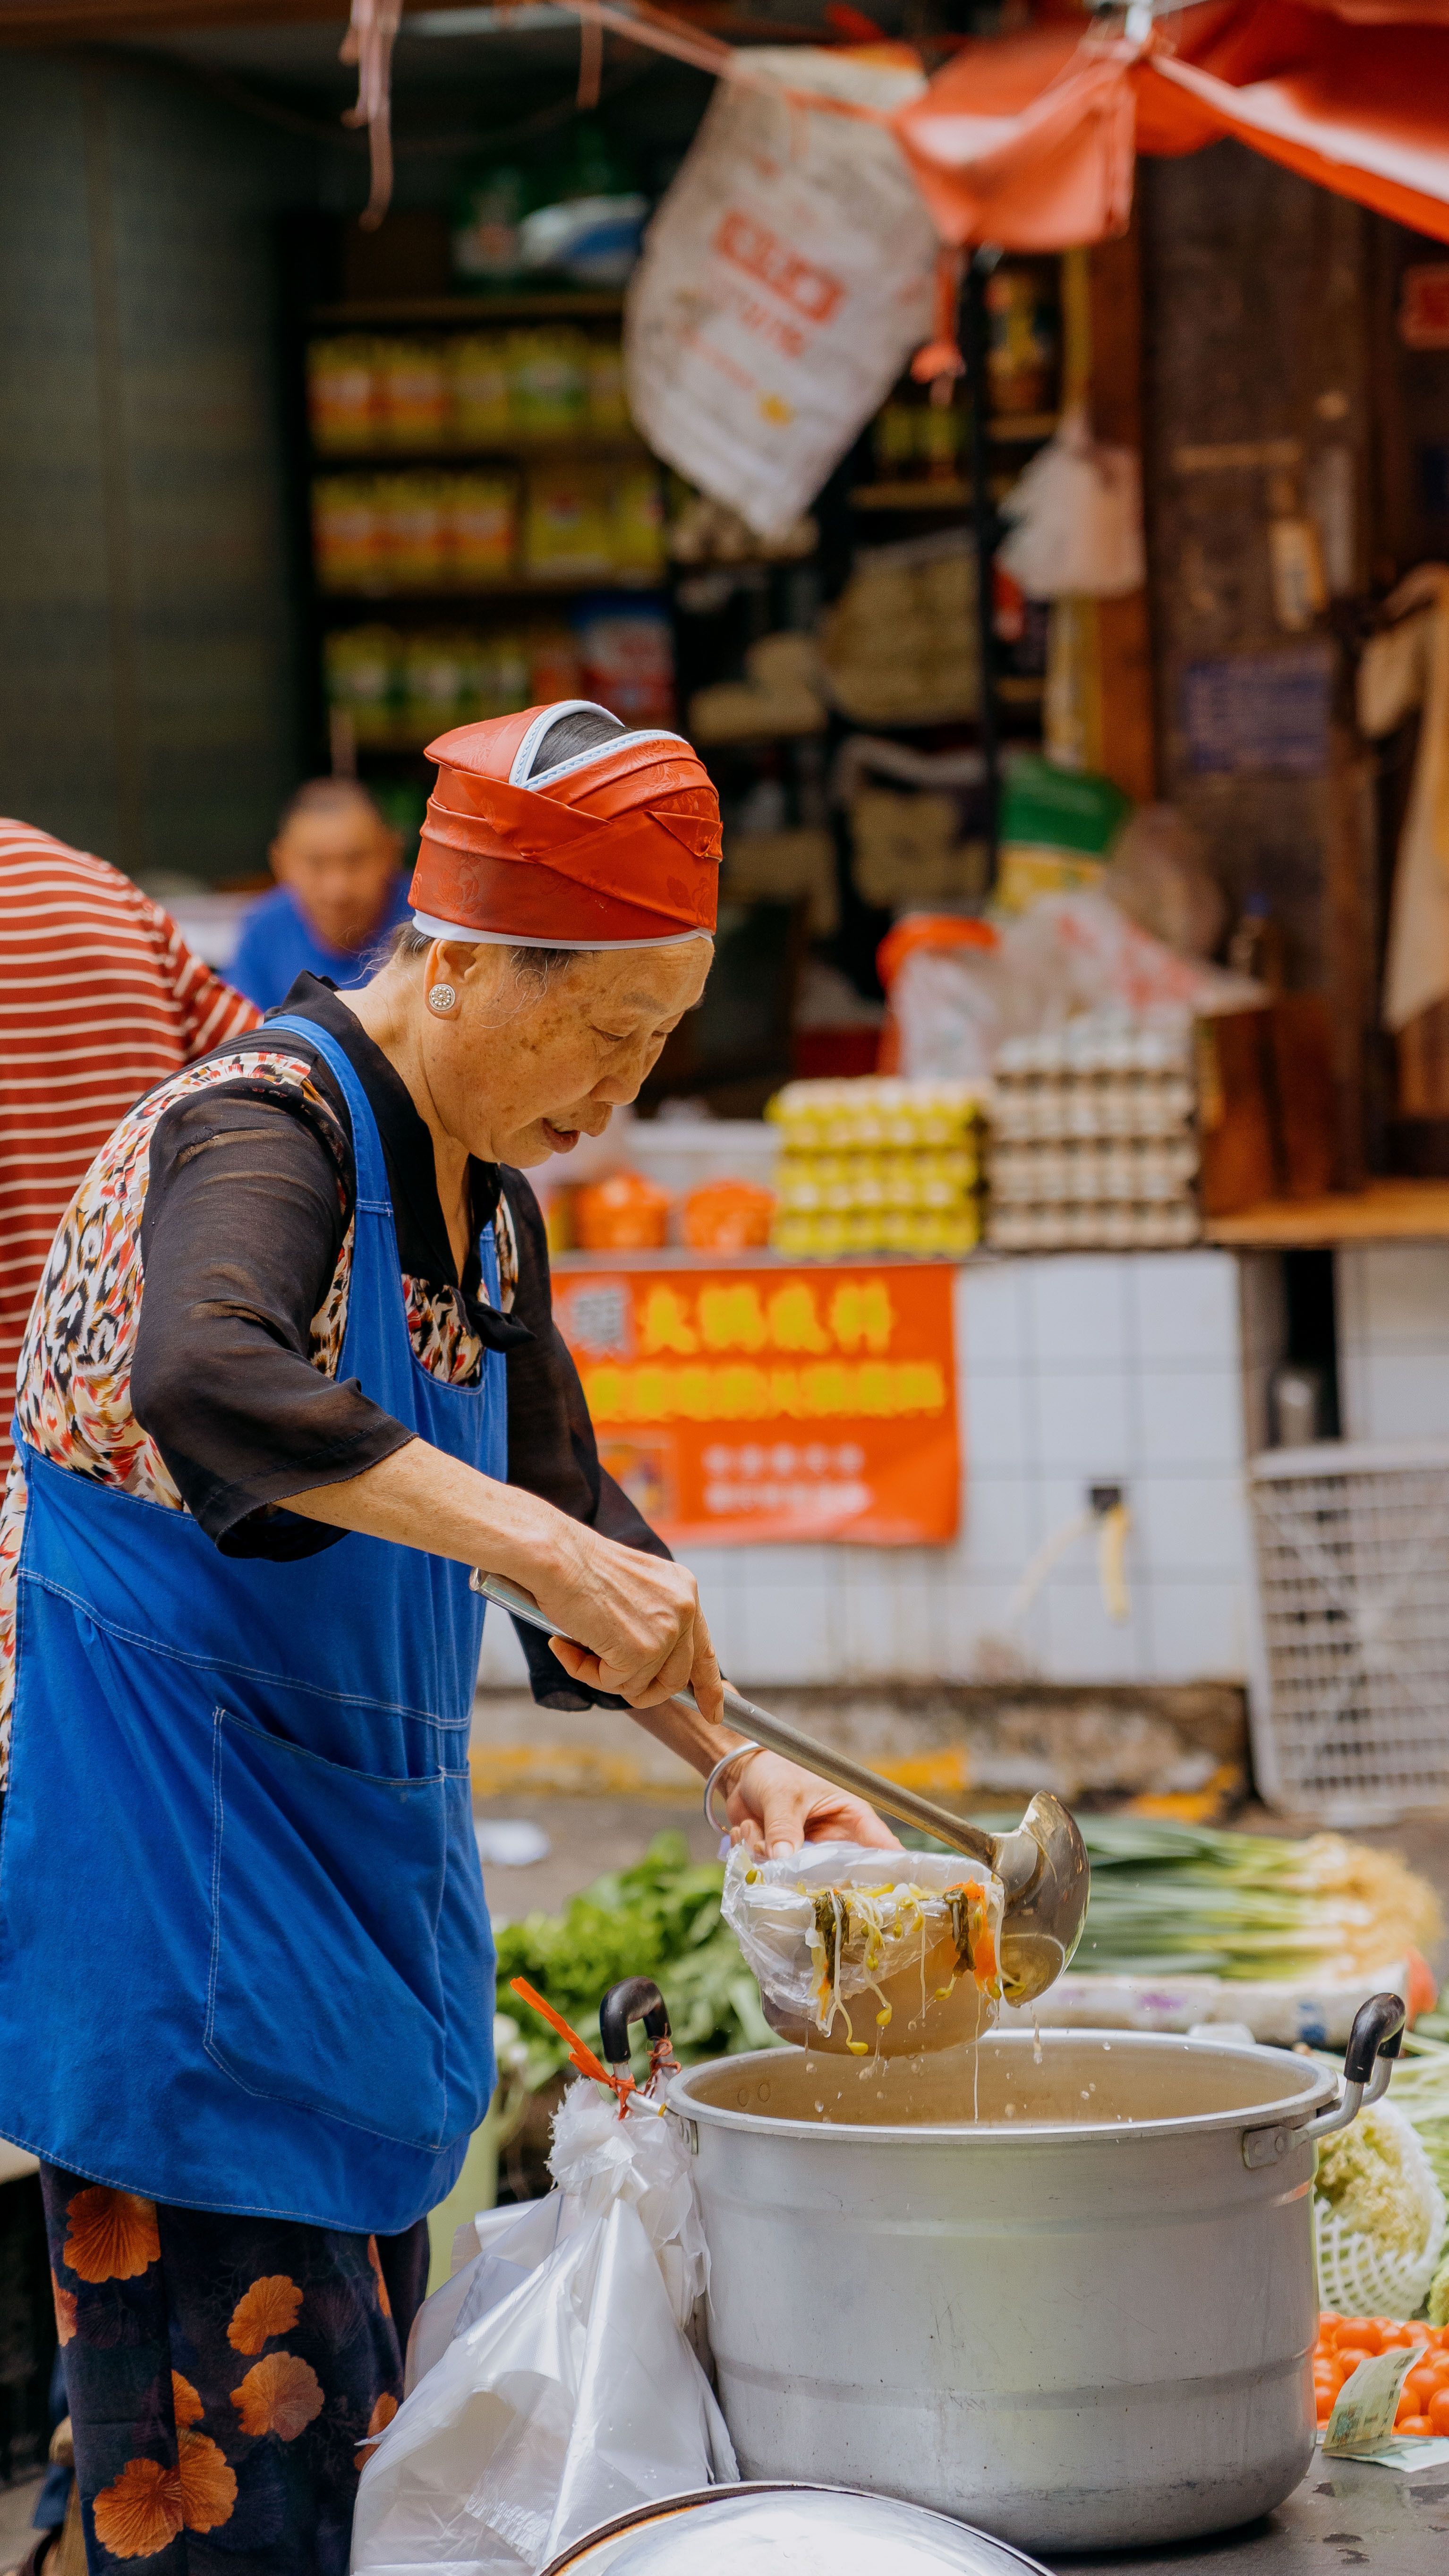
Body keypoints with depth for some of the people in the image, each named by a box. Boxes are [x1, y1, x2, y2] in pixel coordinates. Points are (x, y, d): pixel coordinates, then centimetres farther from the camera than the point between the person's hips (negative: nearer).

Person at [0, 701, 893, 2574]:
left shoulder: (486, 1203, 11)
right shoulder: (265, 1134, -17)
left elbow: (570, 1519, 18)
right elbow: (206, 1384, -39)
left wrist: (732, 1754, 4)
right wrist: (546, 1550, -43)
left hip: (359, 1850, 9)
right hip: (172, 1848, -9)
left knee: (347, 2389, 12)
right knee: (238, 2410, -9)